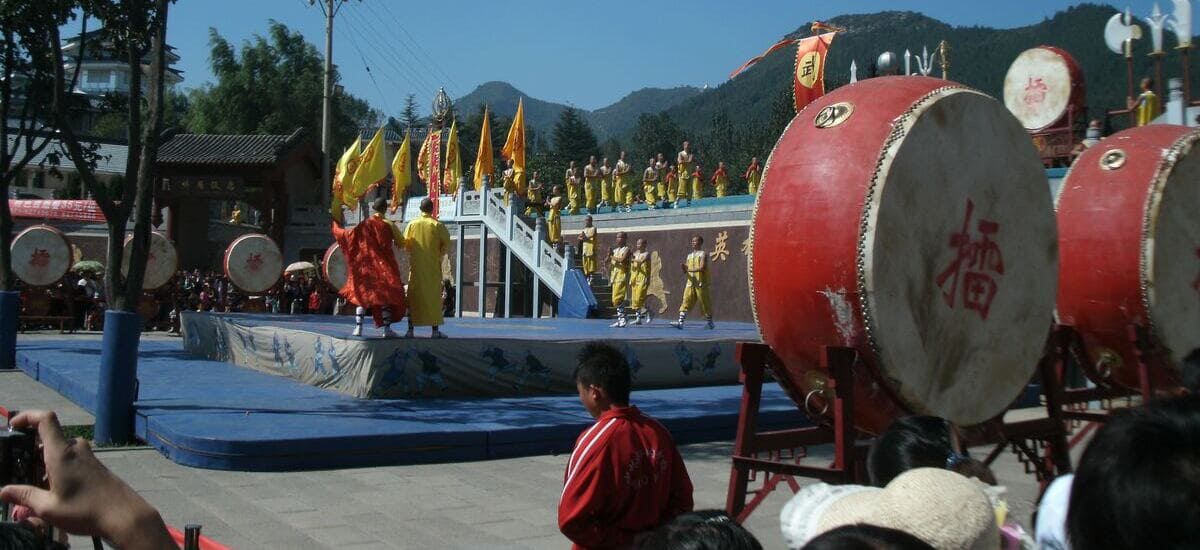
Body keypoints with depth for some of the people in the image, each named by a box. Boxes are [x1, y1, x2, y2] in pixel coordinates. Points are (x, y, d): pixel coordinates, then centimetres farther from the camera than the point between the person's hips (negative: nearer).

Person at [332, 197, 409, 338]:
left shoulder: (364, 225, -2)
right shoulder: (389, 225, -8)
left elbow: (346, 234, 3)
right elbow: (401, 243, -6)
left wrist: (336, 224, 19)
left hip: (366, 265, 2)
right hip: (384, 265, -2)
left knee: (362, 294, 10)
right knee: (386, 295, 3)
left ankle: (358, 327, 3)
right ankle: (387, 329, -4)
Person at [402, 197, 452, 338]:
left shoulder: (412, 224, 0)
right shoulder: (437, 225, -4)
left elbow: (405, 245, 1)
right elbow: (446, 244, -6)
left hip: (416, 265, 1)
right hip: (433, 266, -1)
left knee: (414, 296, 5)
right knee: (433, 295, 4)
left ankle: (410, 329, 1)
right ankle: (435, 330, 1)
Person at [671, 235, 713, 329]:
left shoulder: (703, 254, -3)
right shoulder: (689, 256, 16)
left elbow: (702, 268, -17)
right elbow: (686, 270, 16)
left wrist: (689, 269, -22)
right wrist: (683, 268, -6)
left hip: (701, 283, -5)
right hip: (690, 282, 5)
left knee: (705, 303, 3)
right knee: (686, 302, -6)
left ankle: (710, 323, 16)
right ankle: (680, 322, -13)